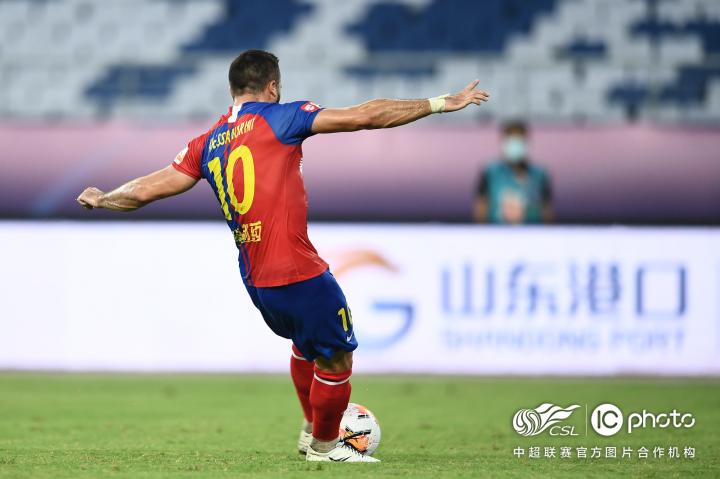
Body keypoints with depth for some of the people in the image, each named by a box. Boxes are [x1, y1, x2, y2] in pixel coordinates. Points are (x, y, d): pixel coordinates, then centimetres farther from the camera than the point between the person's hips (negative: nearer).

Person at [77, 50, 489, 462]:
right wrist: (441, 104, -5)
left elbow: (150, 188, 17)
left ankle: (312, 430, 39)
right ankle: (324, 446, 19)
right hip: (297, 272, -8)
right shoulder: (279, 118, -5)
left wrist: (103, 199, 37)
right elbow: (363, 117, -9)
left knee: (306, 343, 30)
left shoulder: (208, 143, 12)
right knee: (336, 358, 7)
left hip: (254, 280, 8)